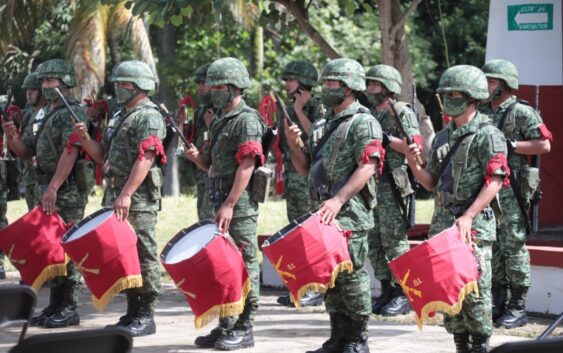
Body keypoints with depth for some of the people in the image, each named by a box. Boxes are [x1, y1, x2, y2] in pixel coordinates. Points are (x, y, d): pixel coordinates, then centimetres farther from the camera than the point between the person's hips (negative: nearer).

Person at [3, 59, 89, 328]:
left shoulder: (73, 113, -10)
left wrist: (53, 188, -28)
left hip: (67, 191, -9)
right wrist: (12, 137, 0)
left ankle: (69, 309, -3)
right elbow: (25, 152, 21)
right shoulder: (41, 116, 17)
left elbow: (70, 152, -21)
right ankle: (55, 306, 17)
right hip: (44, 188, 9)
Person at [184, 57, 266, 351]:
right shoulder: (219, 120, 18)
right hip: (220, 202, 9)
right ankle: (225, 326, 18)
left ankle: (244, 329, -1)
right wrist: (197, 157, 1)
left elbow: (246, 166, -18)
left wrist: (230, 204, -22)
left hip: (240, 205, -9)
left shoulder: (247, 121, -11)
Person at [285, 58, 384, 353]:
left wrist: (338, 200, -25)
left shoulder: (363, 123, -7)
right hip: (324, 212, 8)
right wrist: (293, 145, 4)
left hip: (350, 214, -8)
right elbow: (306, 169, 23)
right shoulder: (323, 125, 19)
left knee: (351, 274, -7)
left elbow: (366, 168, -17)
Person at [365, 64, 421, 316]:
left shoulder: (402, 113, -4)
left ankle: (403, 295, -4)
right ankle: (386, 291, 15)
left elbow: (415, 145, -13)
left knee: (394, 241, -8)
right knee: (374, 242, 8)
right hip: (368, 186, 8)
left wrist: (387, 139, -20)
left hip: (392, 186, -8)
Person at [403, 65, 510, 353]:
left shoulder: (487, 135, -7)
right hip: (442, 223, 7)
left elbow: (495, 182, -13)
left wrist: (468, 217, -22)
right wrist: (413, 164, -1)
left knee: (474, 291, -8)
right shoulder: (442, 138, 15)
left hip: (474, 227, -7)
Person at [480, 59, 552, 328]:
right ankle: (497, 305, 14)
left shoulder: (522, 113, -6)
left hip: (510, 189, -7)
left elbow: (544, 145, -11)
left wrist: (509, 145, -16)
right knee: (491, 248, 8)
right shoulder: (482, 114, 15)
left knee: (513, 247, -7)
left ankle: (518, 308, -3)